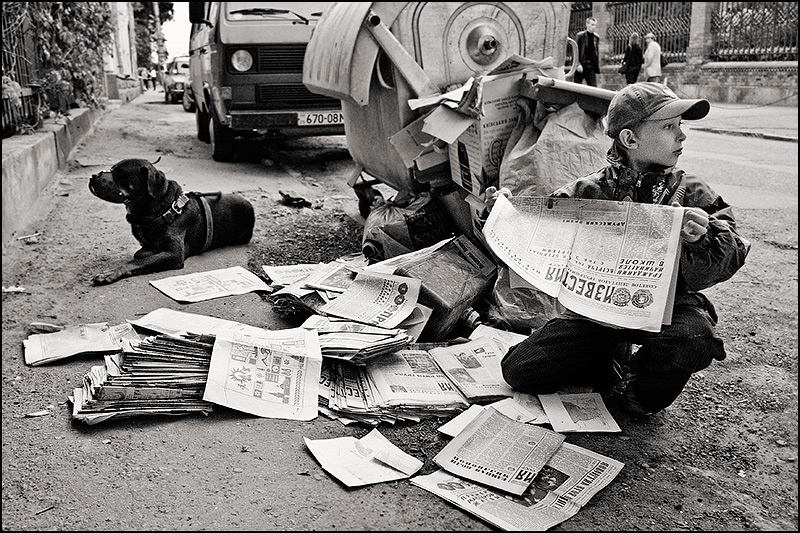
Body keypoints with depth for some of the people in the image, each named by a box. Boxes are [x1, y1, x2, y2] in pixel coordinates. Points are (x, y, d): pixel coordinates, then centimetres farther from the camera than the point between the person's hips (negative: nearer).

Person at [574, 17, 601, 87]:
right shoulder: (580, 35, -4)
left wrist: (597, 66, 6)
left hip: (591, 66, 4)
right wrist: (578, 64, -15)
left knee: (593, 87, -1)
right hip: (581, 65, -4)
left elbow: (597, 52, 14)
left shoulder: (596, 37, 10)